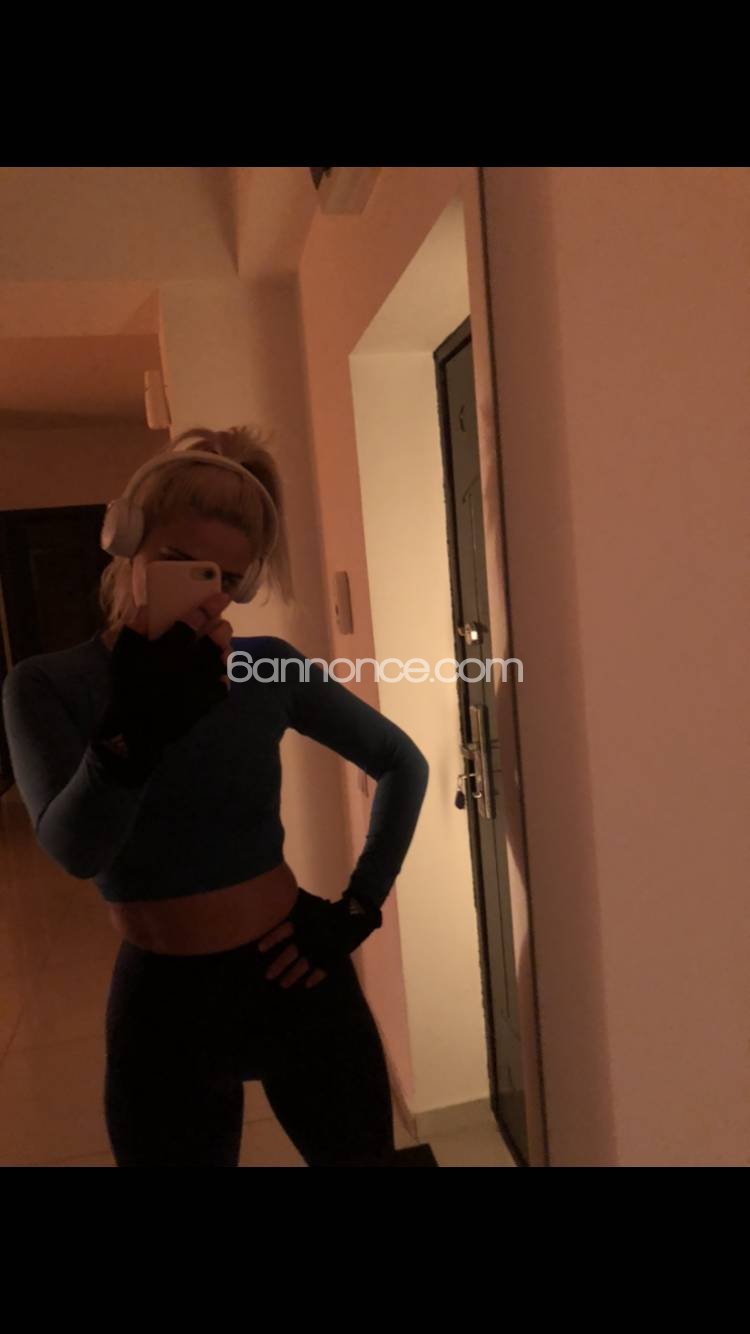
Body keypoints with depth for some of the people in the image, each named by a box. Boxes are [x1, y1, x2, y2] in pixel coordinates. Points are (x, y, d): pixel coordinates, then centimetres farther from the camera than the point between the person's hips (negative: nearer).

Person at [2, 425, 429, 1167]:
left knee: (363, 1159, 18)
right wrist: (137, 731, -43)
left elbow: (403, 765, 2)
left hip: (295, 982, 1)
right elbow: (74, 850, -26)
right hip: (161, 1004, -1)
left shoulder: (269, 668, -7)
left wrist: (360, 905, -4)